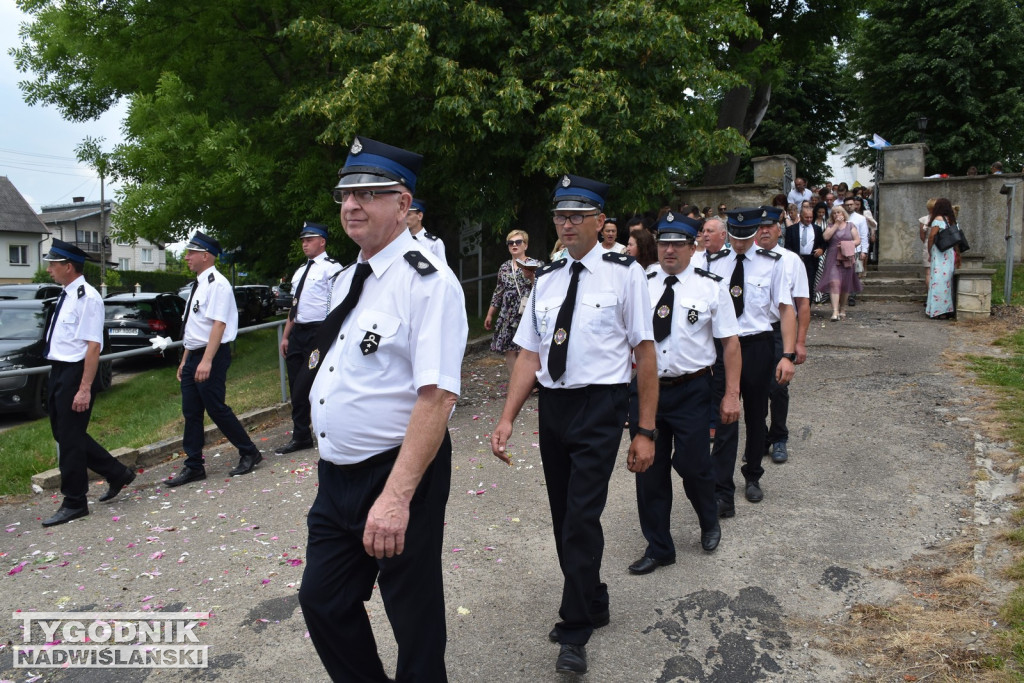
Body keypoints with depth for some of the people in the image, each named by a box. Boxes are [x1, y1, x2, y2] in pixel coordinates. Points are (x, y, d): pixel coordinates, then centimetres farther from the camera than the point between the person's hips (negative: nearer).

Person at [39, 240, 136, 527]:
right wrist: (58, 379, 14)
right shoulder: (66, 295, 11)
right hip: (58, 373, 9)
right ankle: (116, 473, 29)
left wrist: (84, 389, -23)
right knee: (64, 435, 16)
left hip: (75, 374, -9)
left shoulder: (87, 297, -16)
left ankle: (74, 503, 14)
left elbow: (93, 345, -21)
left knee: (70, 438, 0)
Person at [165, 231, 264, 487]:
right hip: (193, 356, 9)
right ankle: (193, 467, 17)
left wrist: (206, 361, -27)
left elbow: (219, 324, -22)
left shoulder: (217, 284, -13)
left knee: (216, 409, -3)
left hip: (212, 357, -9)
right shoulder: (198, 285, 15)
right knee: (191, 413, 9)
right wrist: (186, 360, 19)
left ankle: (249, 453, 13)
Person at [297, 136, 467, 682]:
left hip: (396, 475, -8)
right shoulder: (346, 280, 10)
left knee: (415, 620, 9)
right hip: (336, 475, 8)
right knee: (323, 601, 18)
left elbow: (437, 395, -26)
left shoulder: (426, 281, -17)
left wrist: (396, 496, -30)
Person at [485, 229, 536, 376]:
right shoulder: (504, 267, 12)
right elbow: (498, 292, 17)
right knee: (509, 351, 4)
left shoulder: (533, 266, -1)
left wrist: (530, 276, -23)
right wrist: (489, 315, 17)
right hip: (508, 316, 4)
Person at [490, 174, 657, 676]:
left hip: (599, 408, -5)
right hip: (552, 405, 6)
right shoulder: (546, 279, 9)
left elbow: (645, 354, -7)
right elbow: (530, 354, 7)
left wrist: (645, 431, -10)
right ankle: (592, 603, 37)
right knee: (562, 517, 15)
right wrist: (507, 419, -2)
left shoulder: (624, 273, -5)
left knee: (582, 517, -8)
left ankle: (576, 632, 11)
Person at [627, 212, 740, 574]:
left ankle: (710, 523, 38)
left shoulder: (710, 287, -3)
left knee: (693, 465, 2)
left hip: (691, 391, -3)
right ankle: (658, 548, 28)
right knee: (649, 471, 9)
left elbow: (730, 342, -3)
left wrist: (731, 394, -9)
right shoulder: (641, 285, 4)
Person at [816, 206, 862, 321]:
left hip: (847, 258, 1)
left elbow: (857, 240, 6)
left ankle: (842, 310, 25)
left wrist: (848, 244, -12)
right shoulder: (831, 225, 10)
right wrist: (836, 224, -7)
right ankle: (835, 312, -20)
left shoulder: (850, 225, 10)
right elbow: (826, 237, -9)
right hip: (833, 258, -1)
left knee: (845, 285, 8)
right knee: (834, 283, -15)